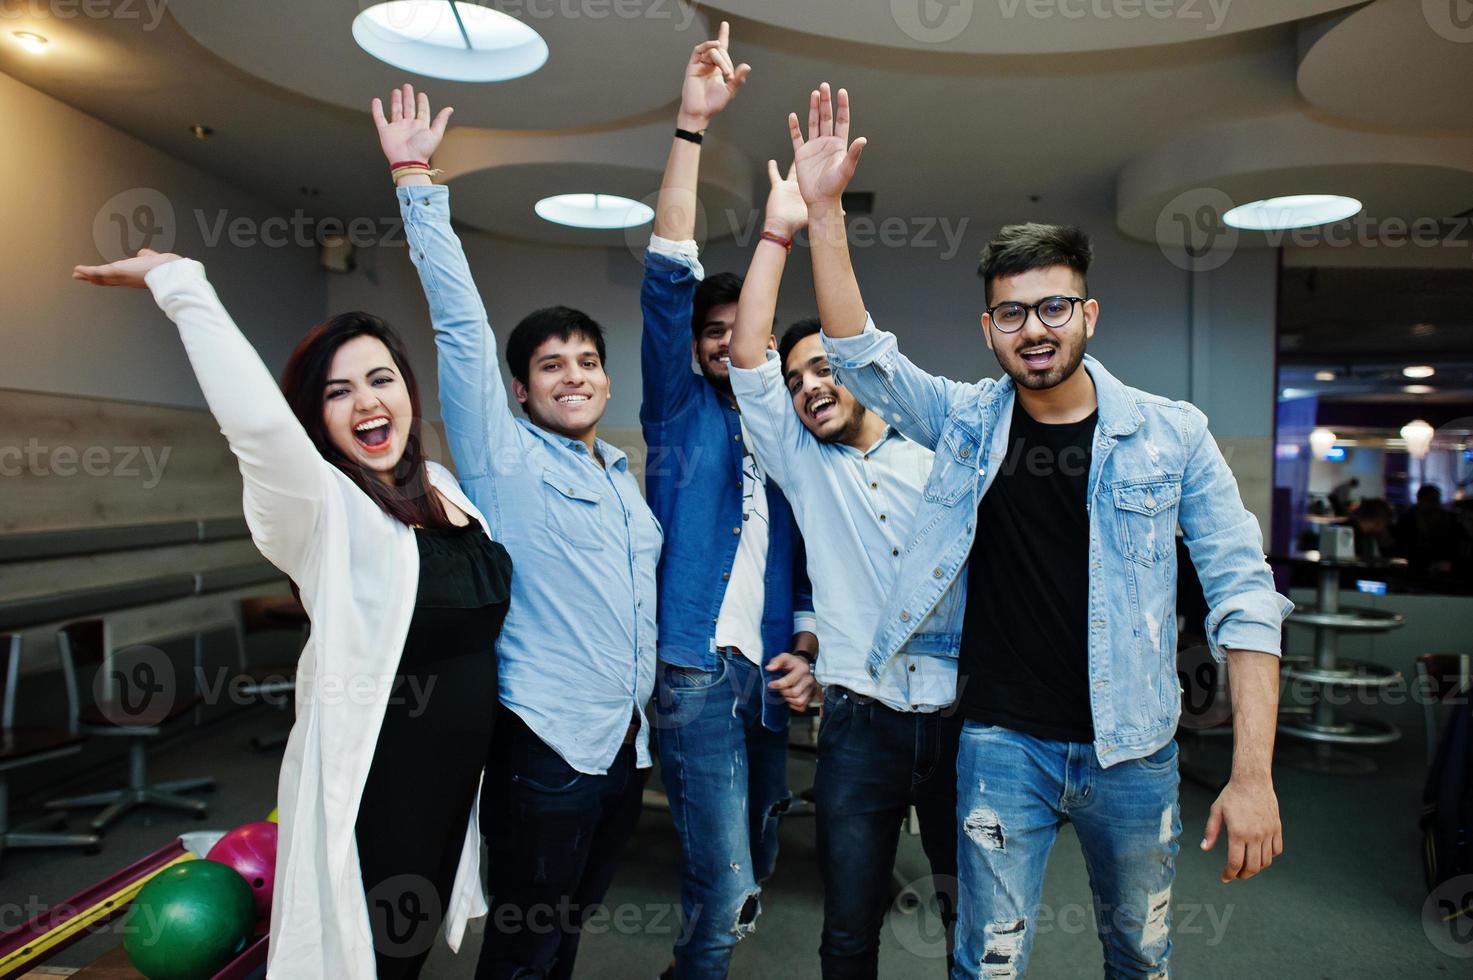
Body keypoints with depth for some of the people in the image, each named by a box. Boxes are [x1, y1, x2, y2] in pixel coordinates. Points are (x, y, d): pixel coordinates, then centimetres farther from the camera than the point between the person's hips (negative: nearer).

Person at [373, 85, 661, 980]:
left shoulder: (622, 474, 13)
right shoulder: (503, 459, -6)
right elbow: (461, 324, -14)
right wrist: (416, 180, -15)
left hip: (621, 743, 6)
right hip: (546, 746, -6)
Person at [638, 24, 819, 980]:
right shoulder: (682, 413, 0)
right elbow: (667, 281, -12)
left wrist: (803, 651, 1)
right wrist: (691, 126, -18)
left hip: (766, 678, 5)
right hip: (696, 671, -5)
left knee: (754, 867, 17)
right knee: (726, 887, -8)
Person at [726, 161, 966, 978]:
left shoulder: (938, 461, 4)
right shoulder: (801, 463, 5)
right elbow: (747, 359, -5)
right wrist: (777, 234, -9)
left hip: (959, 718, 0)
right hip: (860, 725, 0)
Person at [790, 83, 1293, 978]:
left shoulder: (1172, 433, -6)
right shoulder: (967, 420, -1)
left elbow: (1244, 595, -7)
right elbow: (859, 352, -8)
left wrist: (1253, 774, -12)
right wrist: (824, 210, -19)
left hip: (1133, 749, 1)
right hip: (1003, 745, 0)